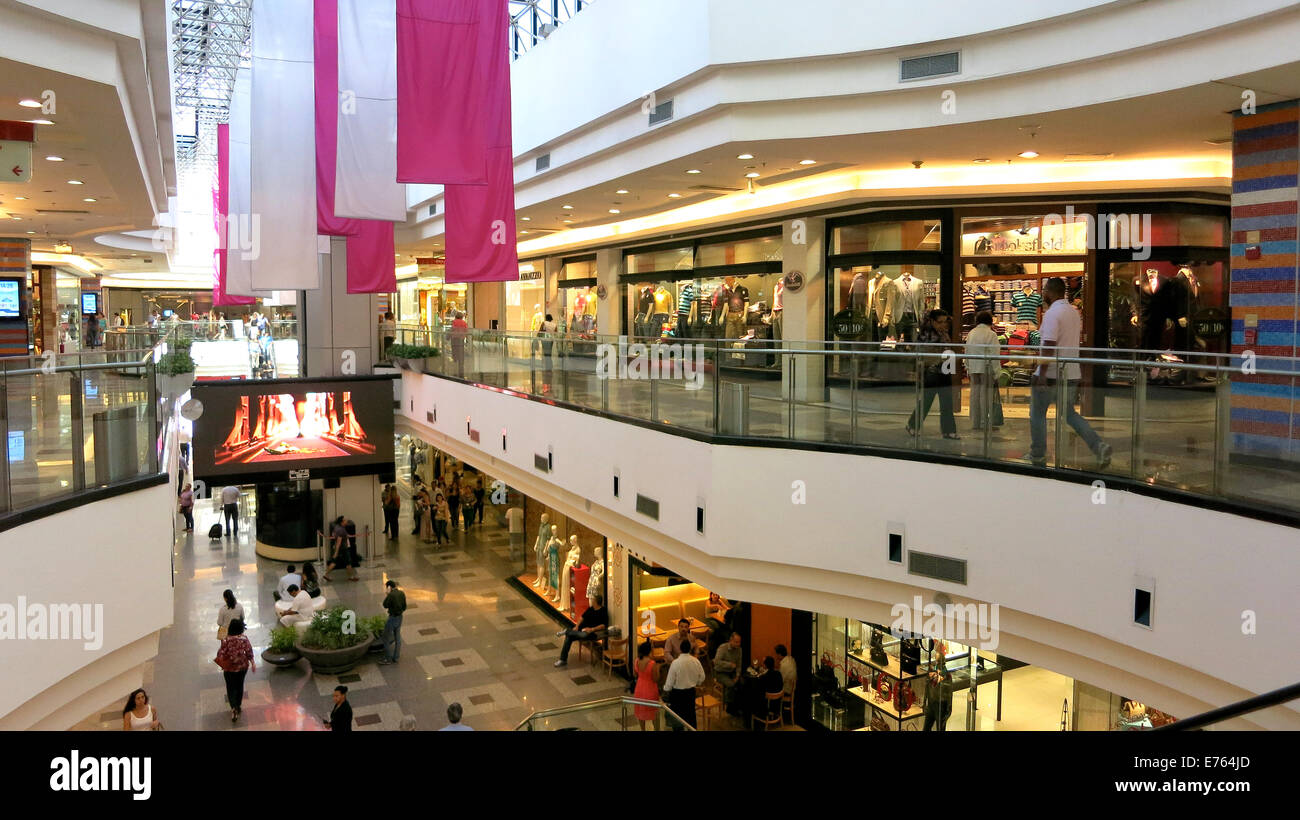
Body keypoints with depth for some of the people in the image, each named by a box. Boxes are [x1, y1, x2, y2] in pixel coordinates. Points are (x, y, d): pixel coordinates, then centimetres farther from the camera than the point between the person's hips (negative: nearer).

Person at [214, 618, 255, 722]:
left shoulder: (226, 640, -20)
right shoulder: (244, 638, -16)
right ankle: (238, 705, 35)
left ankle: (234, 708, -3)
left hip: (229, 667, -2)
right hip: (242, 666, 2)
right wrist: (253, 663, 1)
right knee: (239, 685, 21)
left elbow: (221, 654, -14)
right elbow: (249, 651, -10)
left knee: (231, 688, 11)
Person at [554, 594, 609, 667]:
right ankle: (563, 660, -10)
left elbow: (604, 625, -16)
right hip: (582, 630, 7)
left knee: (584, 635, -40)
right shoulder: (590, 609, 14)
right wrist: (577, 627, 4)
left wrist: (592, 629, -25)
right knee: (569, 637, -15)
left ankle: (566, 631, -16)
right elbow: (583, 617, 19)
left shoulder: (603, 611, -9)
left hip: (593, 633, -7)